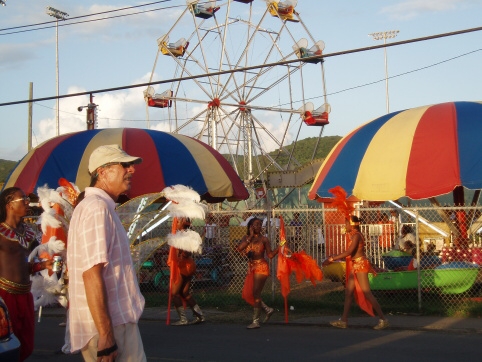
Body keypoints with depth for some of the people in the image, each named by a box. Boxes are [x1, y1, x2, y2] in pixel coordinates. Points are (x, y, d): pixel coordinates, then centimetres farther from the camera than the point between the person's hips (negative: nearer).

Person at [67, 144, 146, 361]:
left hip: (114, 320, 10)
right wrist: (106, 336, -25)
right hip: (109, 326, -10)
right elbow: (92, 274, -23)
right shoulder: (97, 208, -16)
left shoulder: (98, 207, 16)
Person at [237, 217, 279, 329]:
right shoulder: (246, 238, 8)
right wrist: (250, 237, -10)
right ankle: (268, 309, 19)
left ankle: (256, 321, -4)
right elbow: (239, 248, -11)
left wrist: (279, 248, -19)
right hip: (251, 267, 6)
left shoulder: (264, 239, -1)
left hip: (261, 267, -6)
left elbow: (270, 255, -4)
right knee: (246, 294, 5)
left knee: (256, 293, -9)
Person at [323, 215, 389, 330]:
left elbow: (349, 252, -25)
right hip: (355, 266, 10)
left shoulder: (356, 235, -16)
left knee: (367, 293, -9)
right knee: (348, 292, 11)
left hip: (360, 265, -10)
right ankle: (343, 320, 16)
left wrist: (332, 259, -22)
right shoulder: (353, 235, 13)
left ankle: (383, 319, -5)